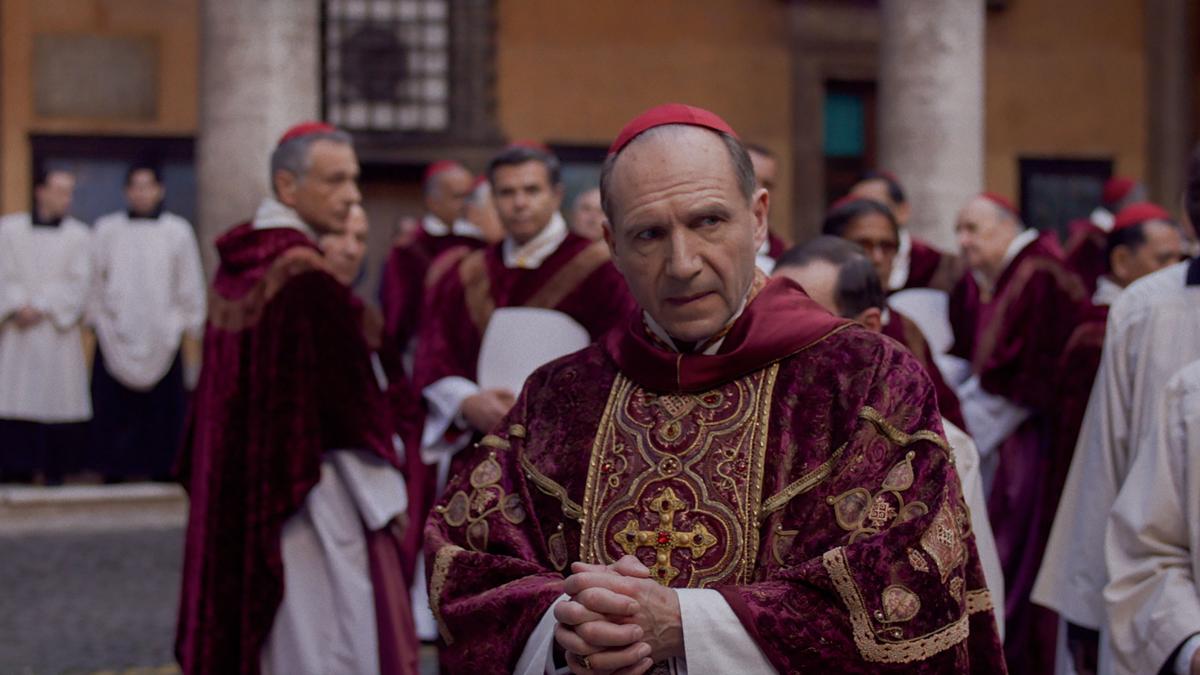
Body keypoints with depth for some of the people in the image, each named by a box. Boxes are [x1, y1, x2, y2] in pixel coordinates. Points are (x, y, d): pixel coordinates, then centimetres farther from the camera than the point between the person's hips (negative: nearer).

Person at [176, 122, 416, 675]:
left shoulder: (236, 266, 7)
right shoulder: (308, 278, -18)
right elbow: (348, 405, -18)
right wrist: (386, 499, -9)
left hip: (238, 493, 9)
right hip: (310, 498, -9)